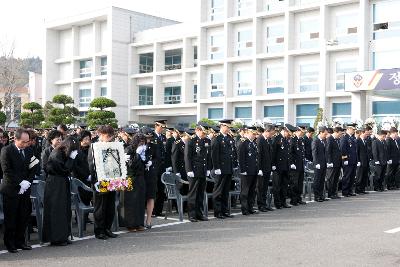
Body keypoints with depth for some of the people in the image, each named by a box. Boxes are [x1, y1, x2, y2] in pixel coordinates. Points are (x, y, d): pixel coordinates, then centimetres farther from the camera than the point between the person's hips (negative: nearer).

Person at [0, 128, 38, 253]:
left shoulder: (29, 150, 9)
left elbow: (33, 169, 11)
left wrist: (28, 182, -4)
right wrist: (21, 182, -15)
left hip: (24, 189, 5)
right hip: (11, 190, -5)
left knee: (23, 217, 7)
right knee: (10, 218, 3)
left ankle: (20, 241, 19)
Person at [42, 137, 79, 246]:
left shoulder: (63, 153, 10)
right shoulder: (57, 154, -17)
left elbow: (69, 170, 12)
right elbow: (64, 170, -20)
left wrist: (72, 158, 0)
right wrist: (71, 158, -18)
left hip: (62, 185, 10)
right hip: (55, 185, -9)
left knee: (65, 210, 11)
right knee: (57, 211, -4)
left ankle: (63, 236, 18)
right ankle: (56, 238, 3)